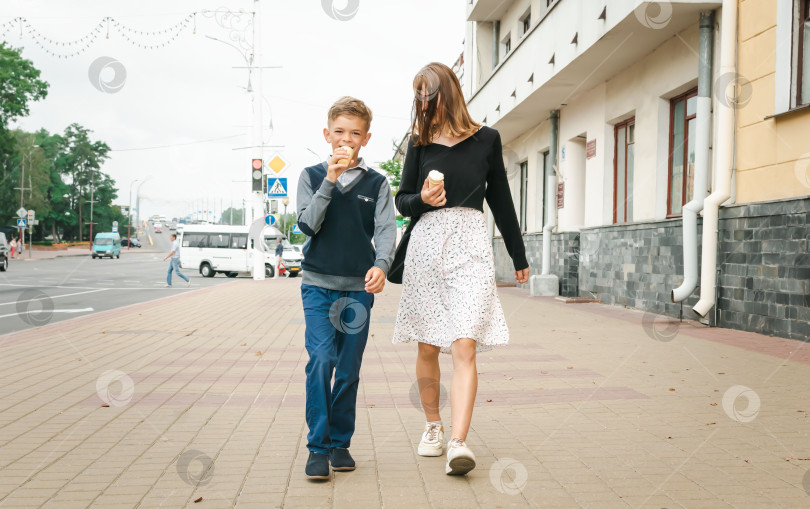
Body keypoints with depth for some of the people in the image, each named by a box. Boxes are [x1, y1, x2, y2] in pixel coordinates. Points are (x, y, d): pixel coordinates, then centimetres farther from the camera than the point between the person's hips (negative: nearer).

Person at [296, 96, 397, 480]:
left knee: (349, 370, 6)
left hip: (359, 288, 1)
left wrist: (381, 265, -24)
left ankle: (340, 442, 20)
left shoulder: (377, 183, 6)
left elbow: (385, 230, -4)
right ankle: (317, 447, -4)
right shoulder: (312, 176, 6)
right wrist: (330, 179, -14)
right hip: (318, 284, -1)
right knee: (321, 360, -13)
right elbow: (308, 224, -7)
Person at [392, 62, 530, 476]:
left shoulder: (485, 140, 8)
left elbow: (501, 201, 14)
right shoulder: (420, 143, 10)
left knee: (465, 348, -12)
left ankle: (458, 443, -15)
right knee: (427, 347, 7)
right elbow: (402, 201, 14)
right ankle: (432, 426, 25)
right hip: (426, 244, 2)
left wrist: (519, 258, 18)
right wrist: (422, 199, -10)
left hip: (471, 246, -1)